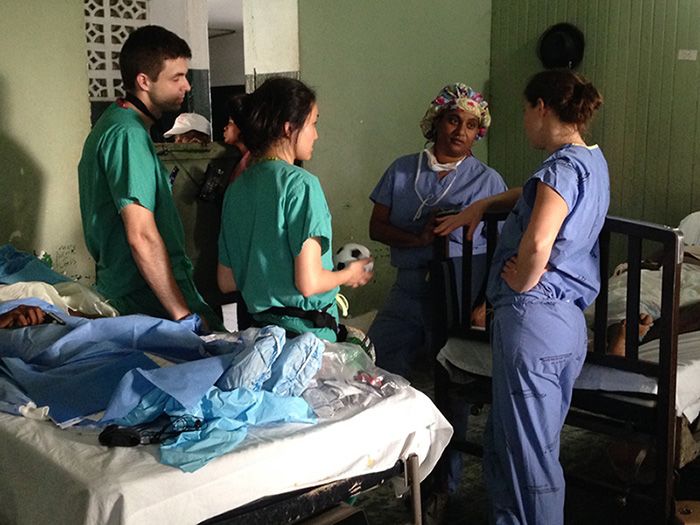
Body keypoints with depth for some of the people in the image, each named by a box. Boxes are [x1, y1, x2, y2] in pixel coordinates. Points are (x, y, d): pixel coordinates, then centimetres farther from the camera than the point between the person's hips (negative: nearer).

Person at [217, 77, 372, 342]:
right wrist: (349, 274, 1)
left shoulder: (236, 188, 6)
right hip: (306, 330, -7)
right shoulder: (301, 183, -15)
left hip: (259, 327, 7)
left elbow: (226, 282, 10)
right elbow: (309, 283, -19)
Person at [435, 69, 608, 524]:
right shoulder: (593, 161, 15)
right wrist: (480, 206, 26)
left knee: (529, 452, 1)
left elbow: (537, 244, -31)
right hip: (570, 321, 10)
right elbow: (534, 195, 34)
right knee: (504, 443, 19)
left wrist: (523, 283, -13)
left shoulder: (562, 167, -15)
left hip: (533, 319, -10)